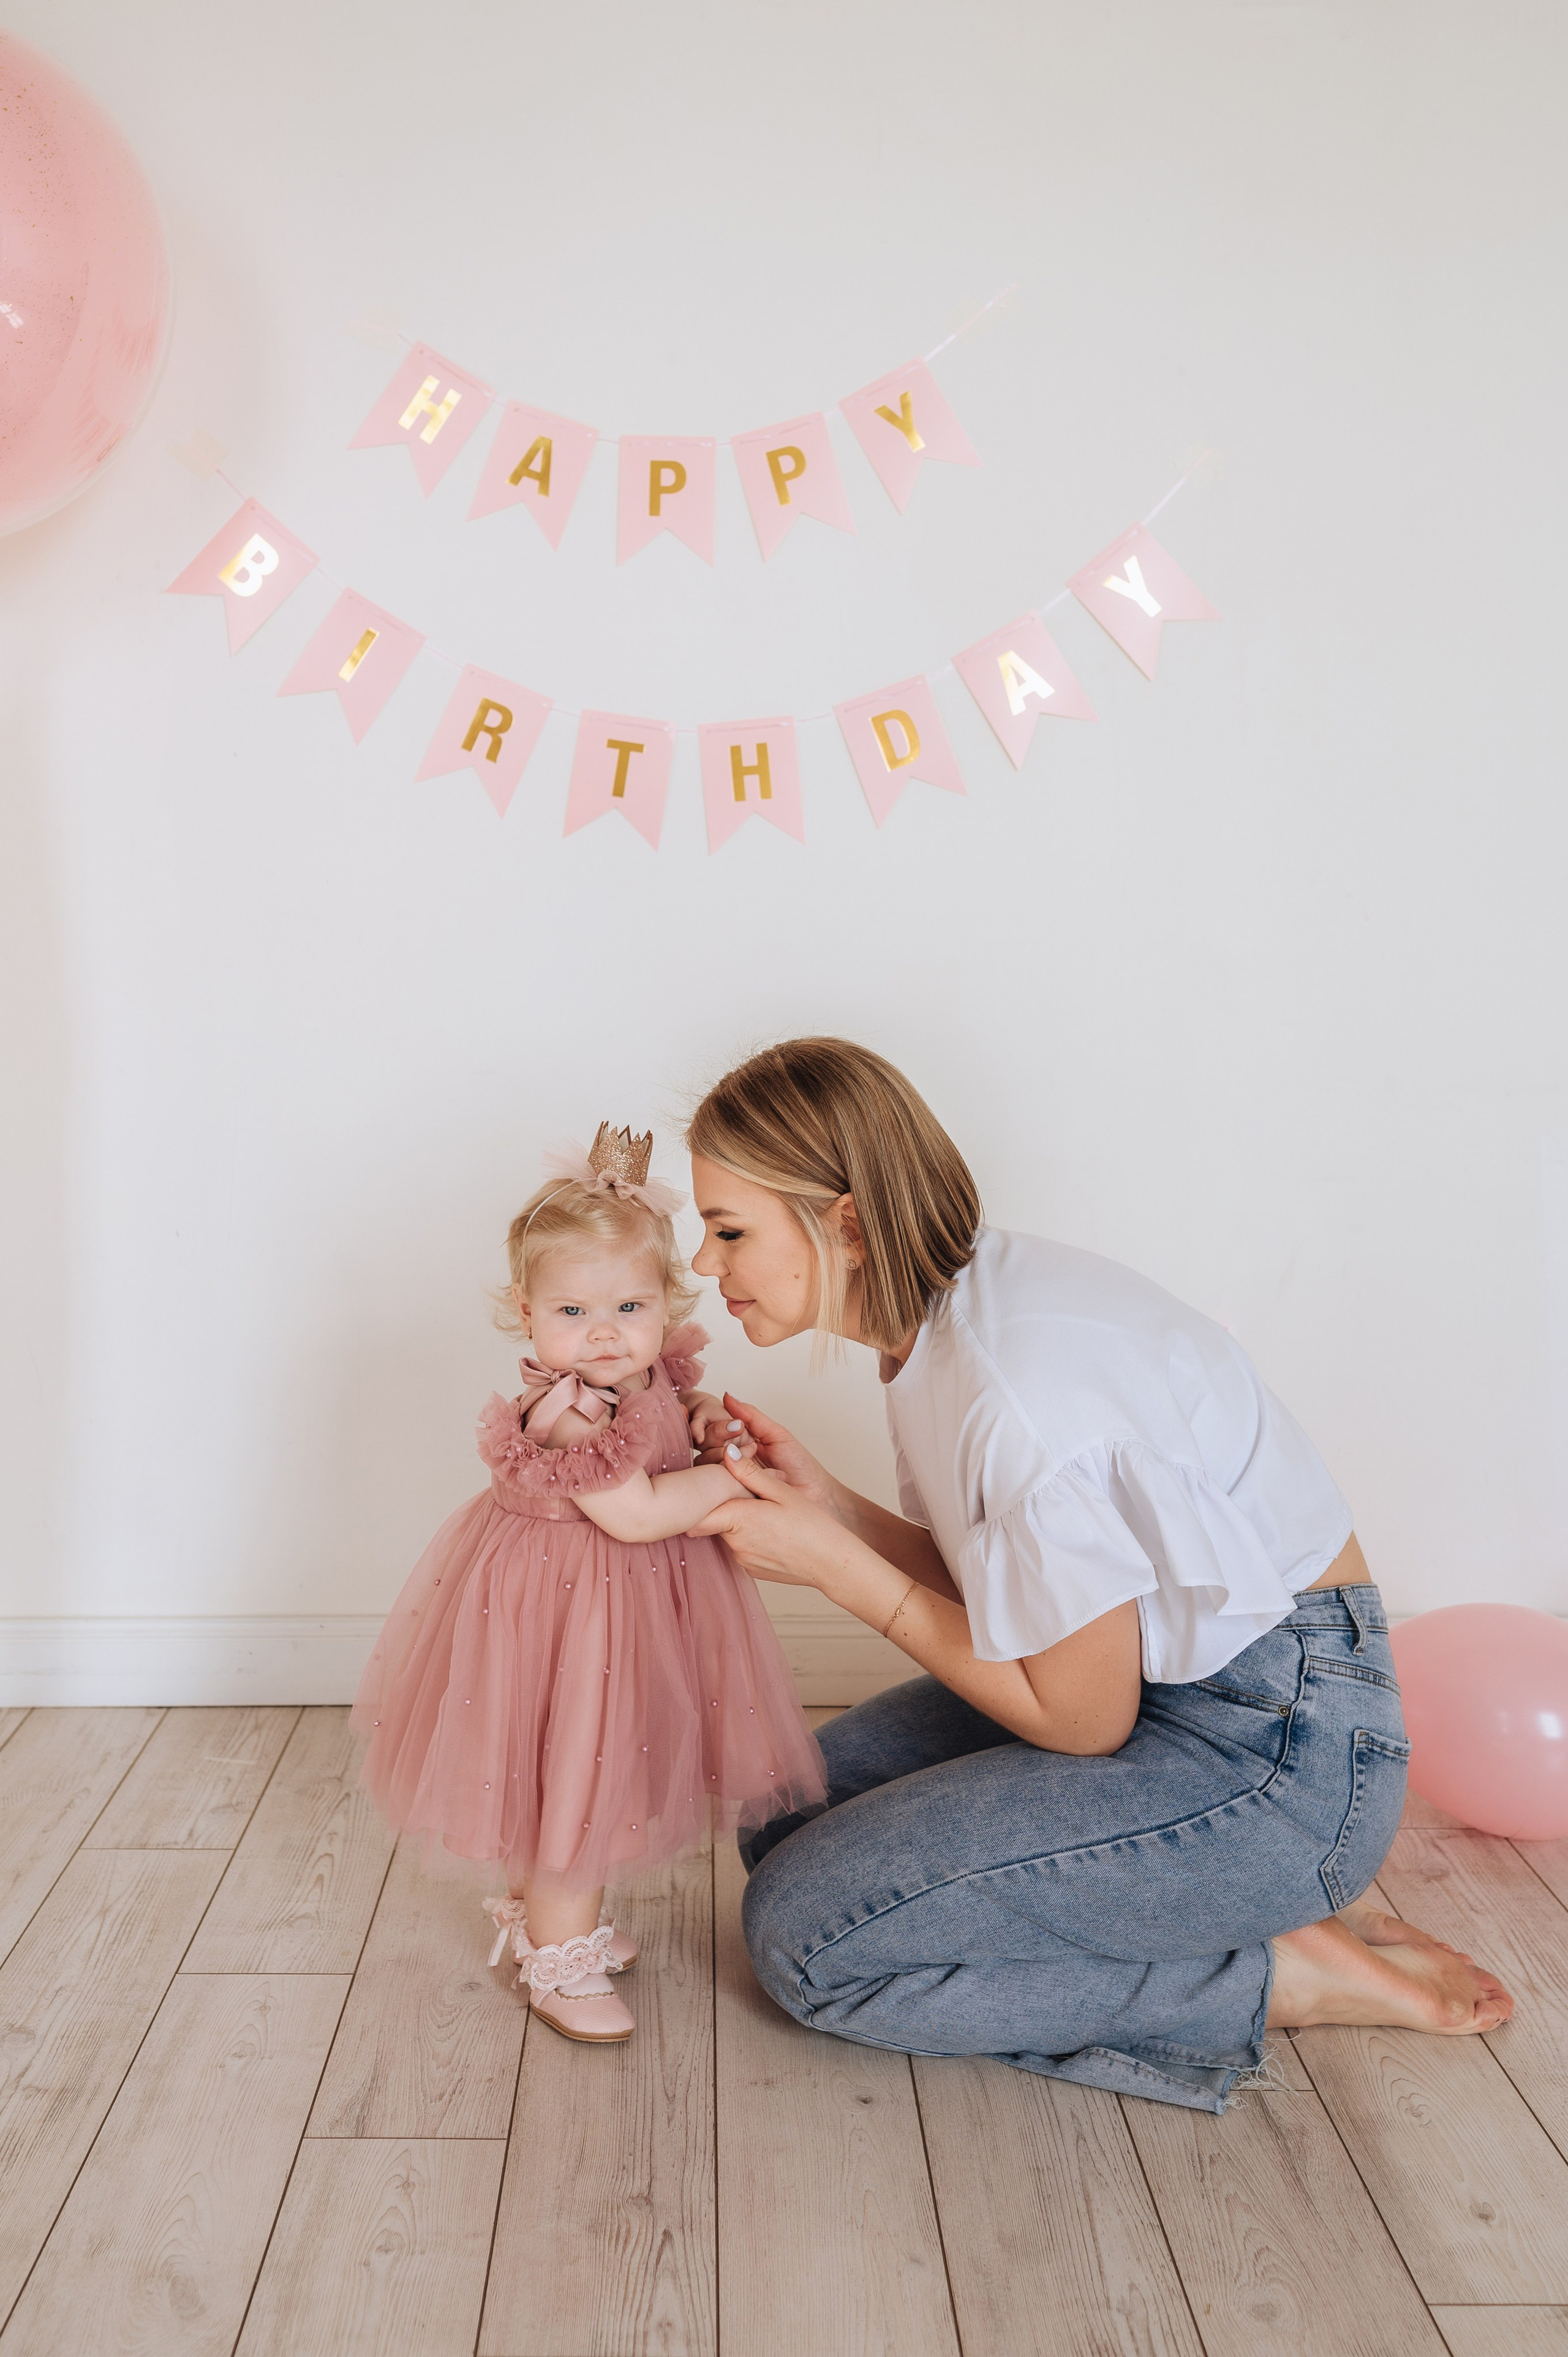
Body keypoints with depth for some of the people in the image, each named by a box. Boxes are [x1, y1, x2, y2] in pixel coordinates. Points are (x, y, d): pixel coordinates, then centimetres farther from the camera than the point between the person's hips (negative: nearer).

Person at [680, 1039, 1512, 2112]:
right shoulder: (954, 1307, -1)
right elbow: (989, 1595, 5)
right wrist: (821, 1499, -7)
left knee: (806, 1935, -12)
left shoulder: (1020, 1388, -30)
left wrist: (838, 1567, -16)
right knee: (791, 1814, 9)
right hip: (1157, 1676, 10)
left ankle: (1282, 1975, -2)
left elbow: (1082, 1719, -18)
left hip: (1278, 1754, -10)